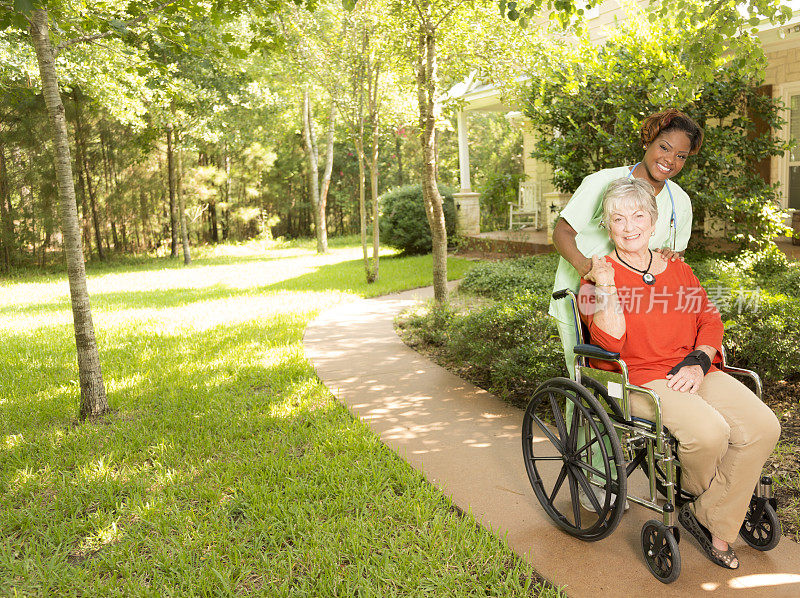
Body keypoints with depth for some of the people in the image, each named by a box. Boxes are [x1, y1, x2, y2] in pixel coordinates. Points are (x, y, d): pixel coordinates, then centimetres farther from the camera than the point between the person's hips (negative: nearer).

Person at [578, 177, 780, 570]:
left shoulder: (678, 270, 16)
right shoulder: (598, 277, -2)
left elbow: (710, 320, 14)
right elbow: (612, 341, -15)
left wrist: (698, 363, -4)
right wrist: (606, 283, -21)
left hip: (691, 372, 6)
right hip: (638, 377, -6)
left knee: (763, 425, -15)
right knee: (709, 431, -29)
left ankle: (711, 521, 0)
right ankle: (696, 491, 7)